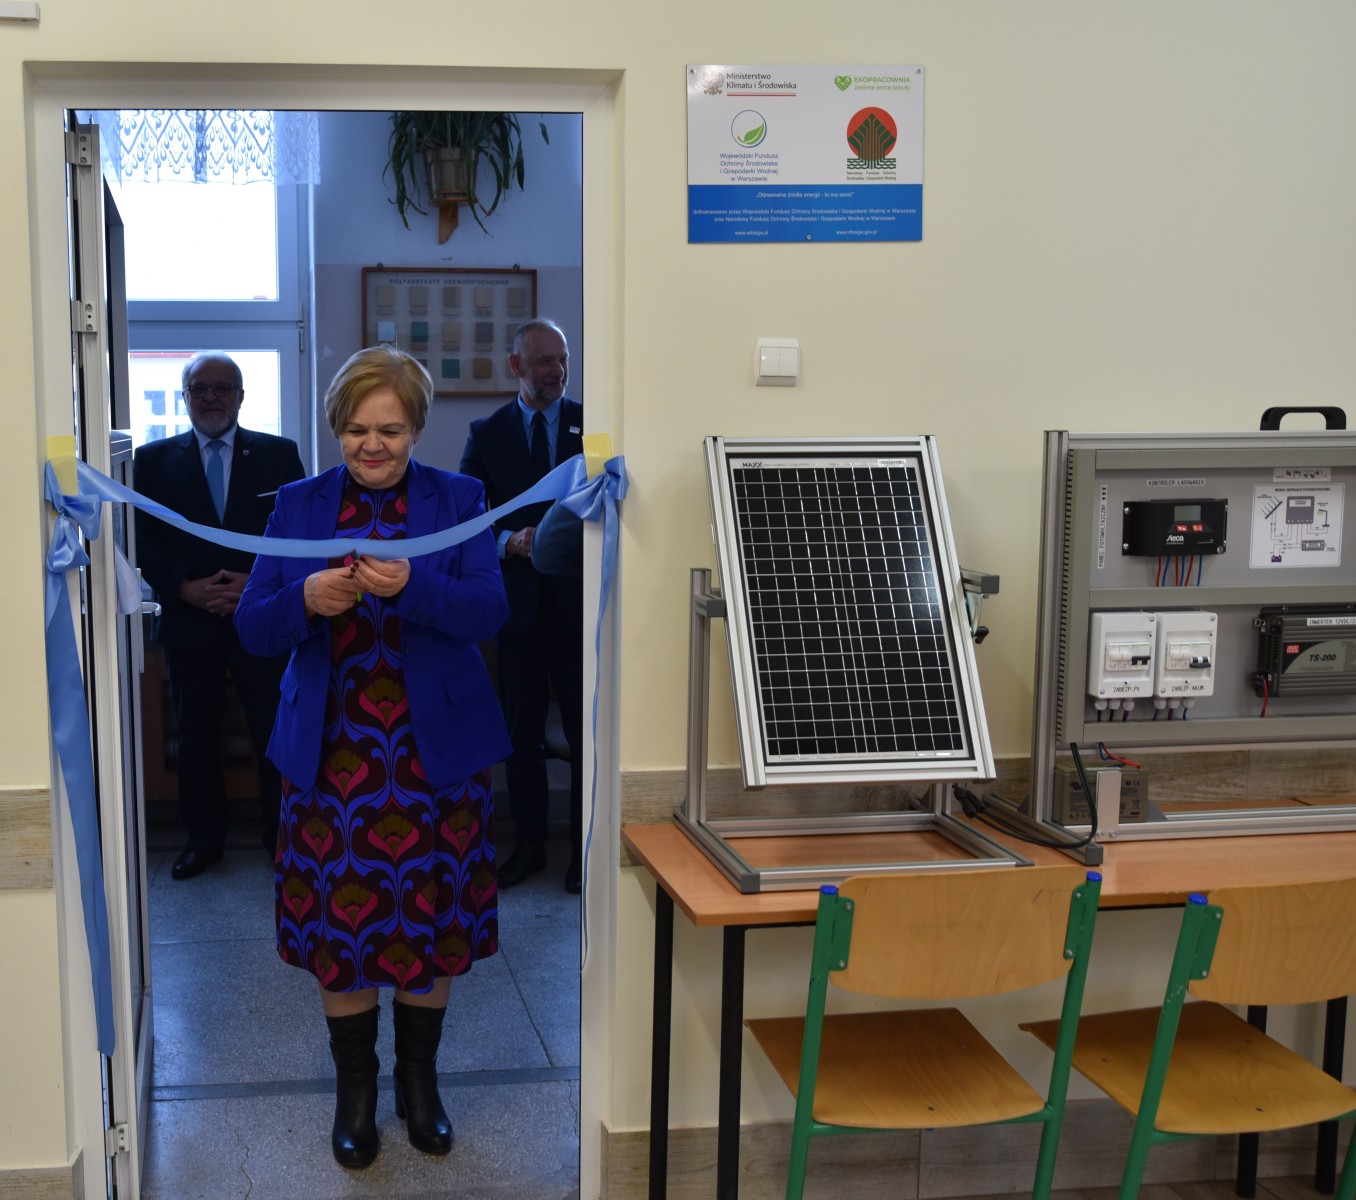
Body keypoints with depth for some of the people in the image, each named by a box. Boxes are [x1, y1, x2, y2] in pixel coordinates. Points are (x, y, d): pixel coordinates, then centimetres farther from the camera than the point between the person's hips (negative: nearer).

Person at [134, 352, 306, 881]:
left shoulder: (278, 454, 6)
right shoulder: (154, 459, 8)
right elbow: (142, 539, 3)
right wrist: (186, 588, -10)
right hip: (188, 619, 1)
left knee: (274, 731, 1)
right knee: (196, 735, 8)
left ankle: (281, 835, 15)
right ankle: (204, 838, 21)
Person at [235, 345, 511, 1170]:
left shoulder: (460, 500, 1)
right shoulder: (299, 505, 5)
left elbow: (491, 611, -11)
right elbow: (253, 627, -1)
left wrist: (409, 585, -29)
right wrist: (308, 599, -22)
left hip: (435, 751, -1)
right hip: (332, 753, 1)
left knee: (433, 916, 8)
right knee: (339, 920, 5)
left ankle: (420, 1077, 30)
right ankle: (356, 1087, 26)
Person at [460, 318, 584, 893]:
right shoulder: (487, 433, 5)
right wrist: (510, 542, -15)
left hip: (579, 596, -1)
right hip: (518, 600, 1)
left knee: (586, 729, 2)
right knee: (522, 732, 10)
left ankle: (585, 847, 14)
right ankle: (529, 843, 22)